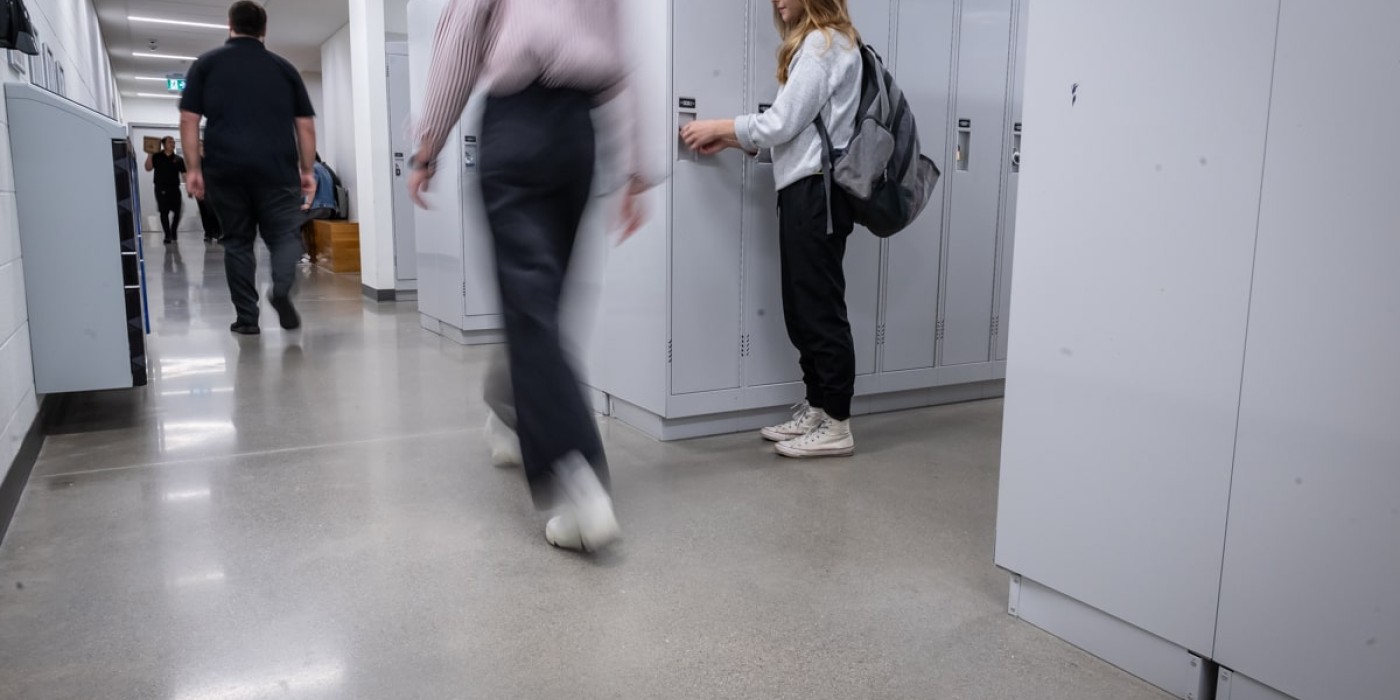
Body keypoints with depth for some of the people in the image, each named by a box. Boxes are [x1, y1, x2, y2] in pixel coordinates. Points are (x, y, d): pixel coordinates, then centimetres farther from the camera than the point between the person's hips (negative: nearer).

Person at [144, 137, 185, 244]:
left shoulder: (178, 159, 7)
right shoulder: (157, 157, 3)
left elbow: (184, 174, 6)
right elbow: (148, 168, -4)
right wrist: (150, 154, -11)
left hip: (174, 188, 2)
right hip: (161, 188, -2)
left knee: (177, 211, -1)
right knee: (164, 212, -3)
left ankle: (173, 232, 22)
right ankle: (167, 235, 2)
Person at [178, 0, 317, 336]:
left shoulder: (206, 64, 11)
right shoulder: (283, 67, 12)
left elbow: (189, 120, 4)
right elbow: (306, 125, 8)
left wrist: (194, 167, 7)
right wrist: (307, 170, 13)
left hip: (225, 168, 1)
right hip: (277, 167, -1)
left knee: (237, 241, 9)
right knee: (284, 234, 6)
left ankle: (246, 317, 8)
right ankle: (282, 288, -22)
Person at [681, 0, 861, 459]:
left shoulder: (822, 43, -7)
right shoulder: (819, 44, 24)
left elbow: (782, 124, -14)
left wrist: (719, 127, -1)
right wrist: (728, 141, 11)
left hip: (816, 192, -10)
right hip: (805, 192, 10)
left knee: (821, 309, -7)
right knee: (803, 309, 10)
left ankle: (836, 425, 0)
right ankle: (816, 410, 18)